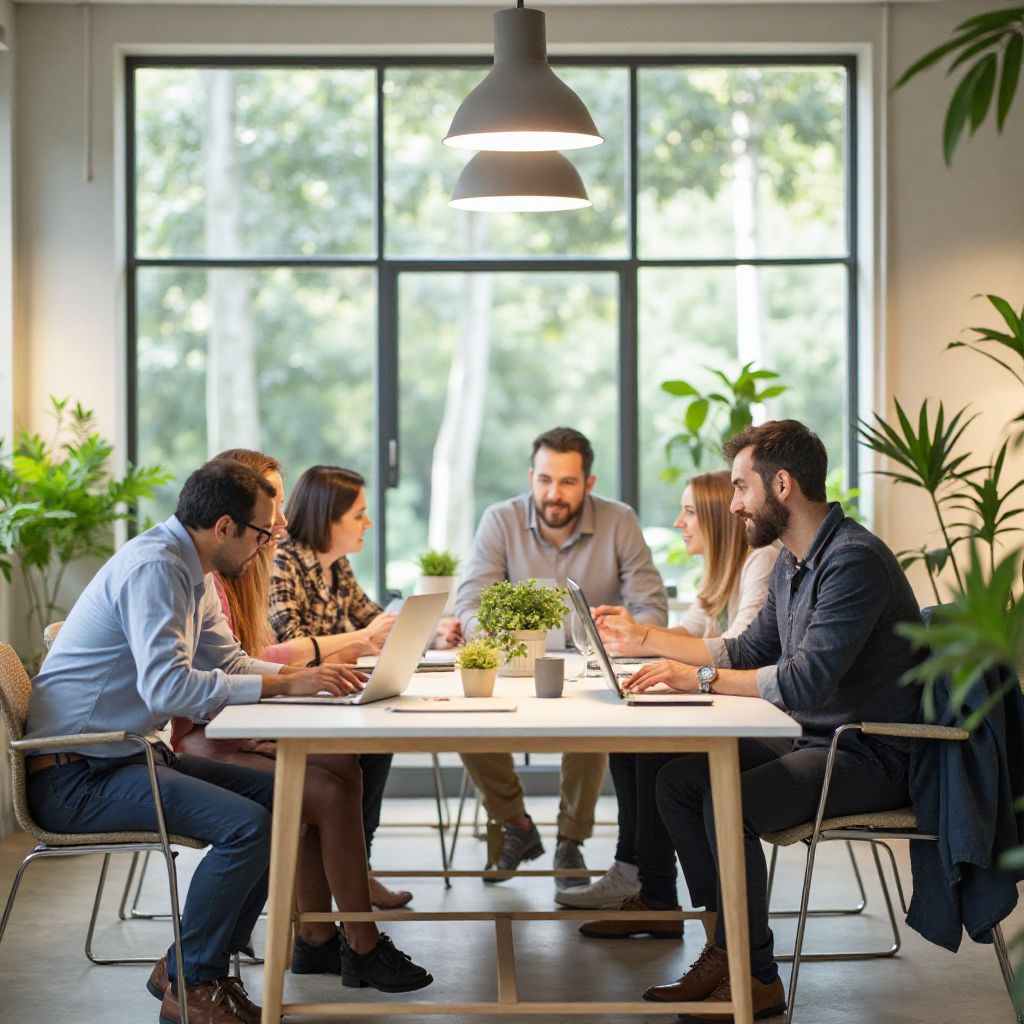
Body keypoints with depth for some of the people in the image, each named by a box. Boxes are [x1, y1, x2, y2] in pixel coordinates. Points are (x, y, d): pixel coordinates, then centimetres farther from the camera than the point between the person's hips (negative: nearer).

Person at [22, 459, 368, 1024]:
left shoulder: (193, 573, 12)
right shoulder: (154, 567, -20)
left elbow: (229, 662, 19)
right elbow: (169, 685, -31)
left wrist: (306, 674, 2)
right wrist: (282, 683, -27)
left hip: (129, 756, 10)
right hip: (76, 777, -10)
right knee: (246, 824, -24)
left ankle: (197, 963, 9)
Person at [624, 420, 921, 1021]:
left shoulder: (855, 560, -21)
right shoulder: (791, 560, 11)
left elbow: (805, 681, -29)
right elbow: (751, 652, 22)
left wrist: (701, 678, -22)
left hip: (874, 757, -10)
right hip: (816, 741, 10)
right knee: (678, 780, 1)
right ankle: (724, 948, 4)